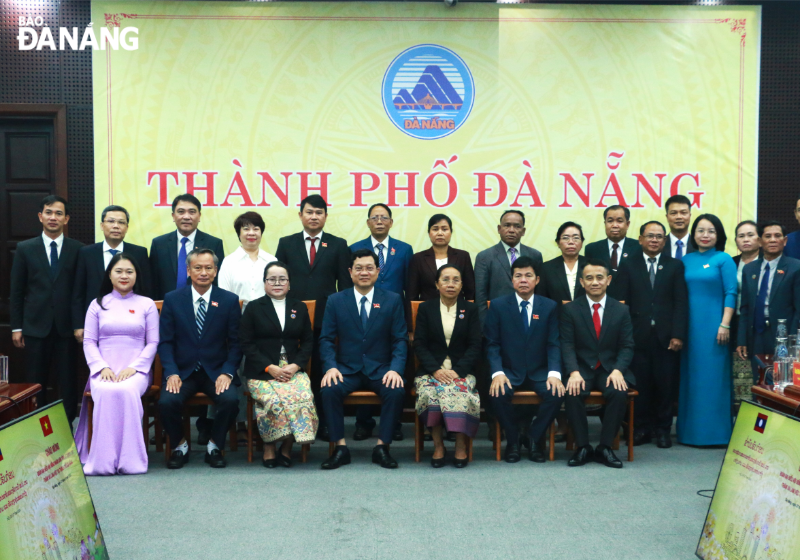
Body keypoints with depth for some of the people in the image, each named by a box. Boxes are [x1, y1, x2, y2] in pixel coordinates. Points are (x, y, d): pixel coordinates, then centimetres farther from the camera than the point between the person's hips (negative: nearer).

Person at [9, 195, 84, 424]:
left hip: (67, 326, -1)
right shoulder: (25, 249, 5)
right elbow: (16, 292, 5)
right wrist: (16, 327, 1)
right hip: (36, 326, 1)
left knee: (68, 382, 4)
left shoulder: (78, 249, 2)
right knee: (35, 383, 7)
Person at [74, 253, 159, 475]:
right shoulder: (98, 305, 14)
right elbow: (89, 341, 10)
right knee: (106, 392, -34)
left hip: (136, 370, -1)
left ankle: (128, 459, -30)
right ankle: (103, 460, -31)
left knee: (127, 390, -35)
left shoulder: (147, 304, 11)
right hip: (104, 370, 1)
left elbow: (153, 342, 6)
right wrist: (102, 367, -7)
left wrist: (134, 367, -9)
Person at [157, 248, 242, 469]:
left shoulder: (229, 300, 3)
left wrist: (227, 372, -12)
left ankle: (214, 446, -1)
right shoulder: (172, 300, 5)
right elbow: (165, 341, 2)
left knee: (230, 399, -29)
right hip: (182, 371, 1)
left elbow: (235, 342, 3)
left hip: (216, 372, 0)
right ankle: (180, 446, 2)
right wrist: (171, 373, -13)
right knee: (166, 401, -27)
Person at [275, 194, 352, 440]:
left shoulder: (338, 245, 6)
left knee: (322, 372, 4)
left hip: (326, 319, -1)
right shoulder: (286, 243, 9)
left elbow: (345, 284, 5)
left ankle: (324, 424, 14)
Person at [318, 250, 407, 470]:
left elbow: (400, 340, 1)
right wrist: (330, 367, -16)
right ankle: (341, 448, -16)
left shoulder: (393, 300, 6)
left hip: (380, 370, 0)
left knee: (396, 391, -30)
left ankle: (382, 447, -15)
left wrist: (395, 369, -15)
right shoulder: (335, 301, 7)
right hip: (347, 369, 0)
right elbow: (326, 339, 3)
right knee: (329, 390, -30)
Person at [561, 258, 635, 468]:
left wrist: (618, 370, -17)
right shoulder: (570, 309, 3)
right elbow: (567, 345, -4)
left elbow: (627, 346, 2)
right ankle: (583, 447, -14)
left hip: (610, 369, 1)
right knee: (573, 393, -31)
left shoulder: (621, 310, 7)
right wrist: (574, 372, -22)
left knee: (619, 393, -30)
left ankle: (605, 447, -14)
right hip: (582, 369, -1)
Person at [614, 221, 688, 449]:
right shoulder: (628, 266, 10)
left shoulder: (675, 266, 10)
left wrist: (678, 335, -6)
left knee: (665, 385, 4)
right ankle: (642, 428, 14)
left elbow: (681, 303, 3)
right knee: (640, 385, 1)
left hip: (667, 337, 0)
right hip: (638, 336, 0)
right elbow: (622, 303, 4)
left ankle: (663, 429, 16)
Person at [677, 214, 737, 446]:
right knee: (690, 376, 8)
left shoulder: (724, 259, -1)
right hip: (689, 326, 4)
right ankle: (689, 429, 17)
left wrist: (725, 325, -13)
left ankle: (716, 431, 9)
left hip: (713, 326, -4)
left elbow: (730, 294, -6)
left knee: (713, 375, -1)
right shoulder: (686, 260, 10)